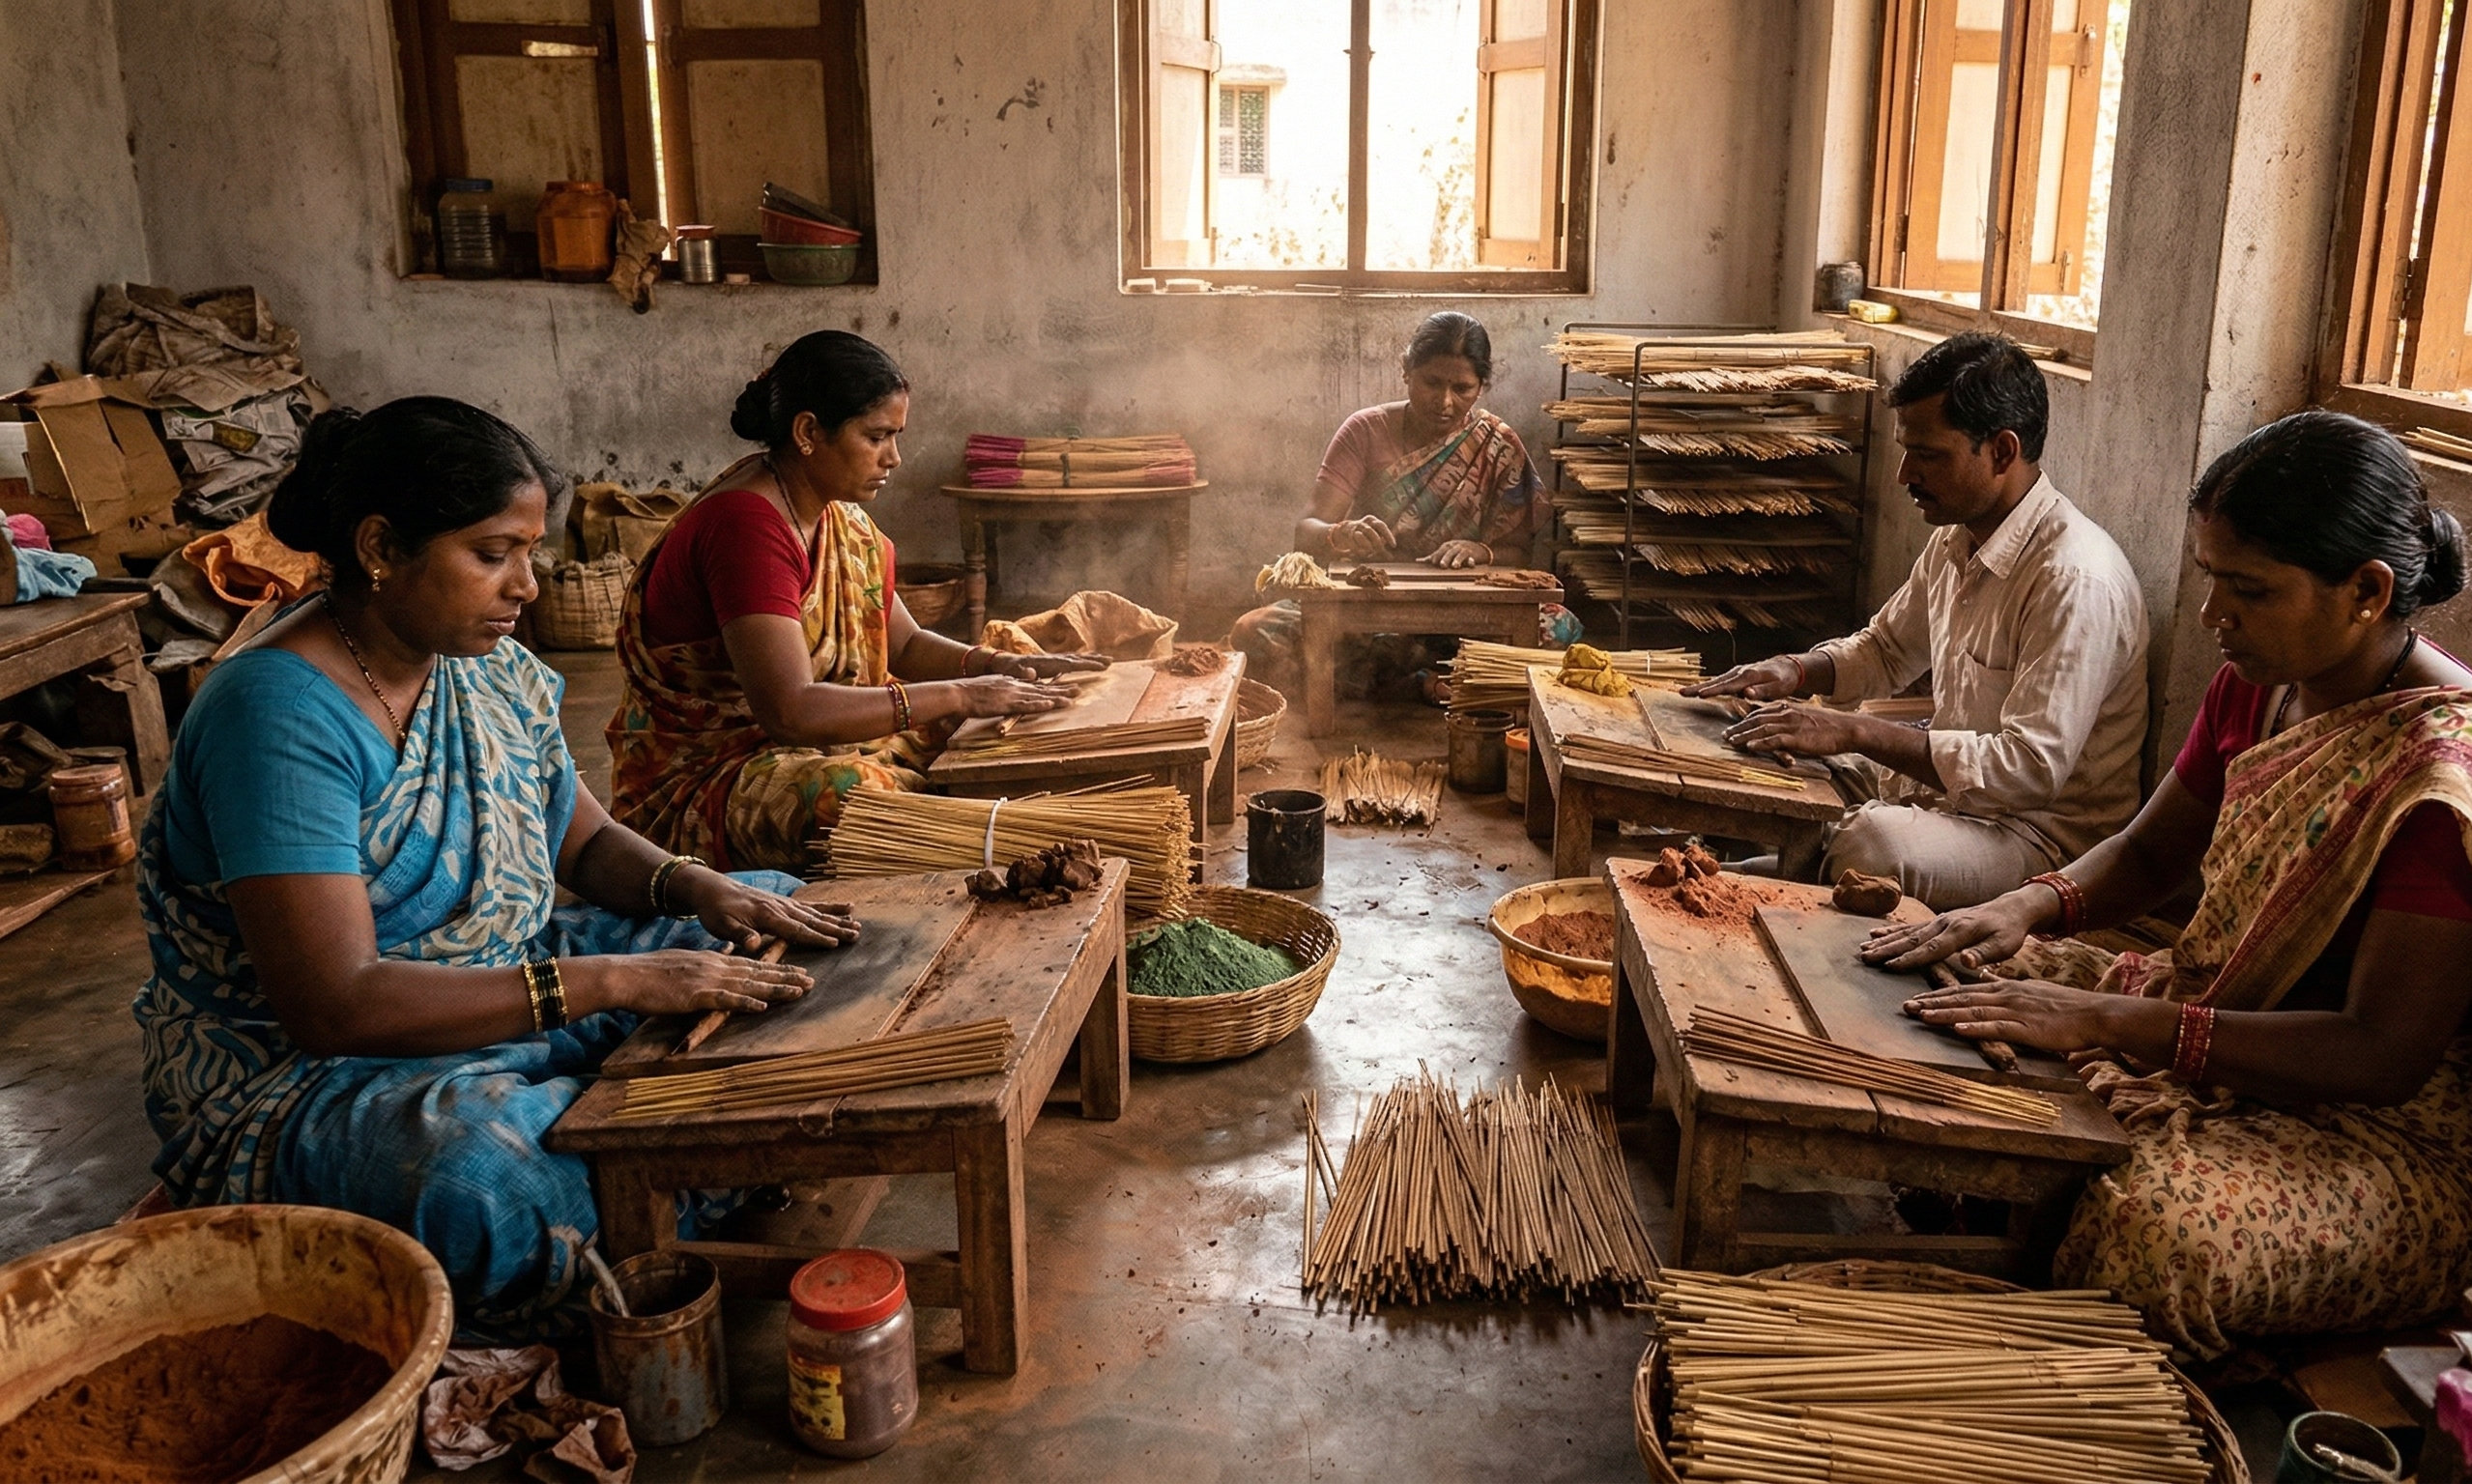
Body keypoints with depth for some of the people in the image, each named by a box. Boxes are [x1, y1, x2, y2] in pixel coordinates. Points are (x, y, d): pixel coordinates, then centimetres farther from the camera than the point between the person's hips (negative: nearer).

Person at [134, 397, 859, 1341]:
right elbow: (333, 1007, -31)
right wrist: (610, 982, -33)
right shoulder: (279, 714, -24)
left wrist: (697, 890, -8)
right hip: (308, 1073, -8)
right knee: (503, 1191, -41)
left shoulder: (492, 672, 2)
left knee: (769, 936, 2)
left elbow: (587, 841, 15)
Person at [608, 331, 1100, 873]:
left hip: (823, 739, 9)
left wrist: (1002, 666, -4)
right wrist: (958, 695, -26)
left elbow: (904, 644, 15)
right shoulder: (745, 524, -23)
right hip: (701, 780, -9)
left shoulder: (840, 518, 6)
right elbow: (791, 711, -31)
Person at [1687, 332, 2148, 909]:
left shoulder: (2076, 579, -25)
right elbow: (1886, 650, 21)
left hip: (2041, 830, -8)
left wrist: (1856, 732, -28)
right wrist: (1795, 671, -1)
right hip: (1943, 780, 9)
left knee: (1871, 842, -35)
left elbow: (2030, 768, -29)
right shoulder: (1955, 539, 4)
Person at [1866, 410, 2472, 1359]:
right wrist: (2026, 908, -9)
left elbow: (2383, 1056, -27)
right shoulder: (2258, 685, 0)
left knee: (2161, 1231, -36)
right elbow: (2149, 852, 13)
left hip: (2384, 1131, -8)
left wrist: (2110, 1020, -32)